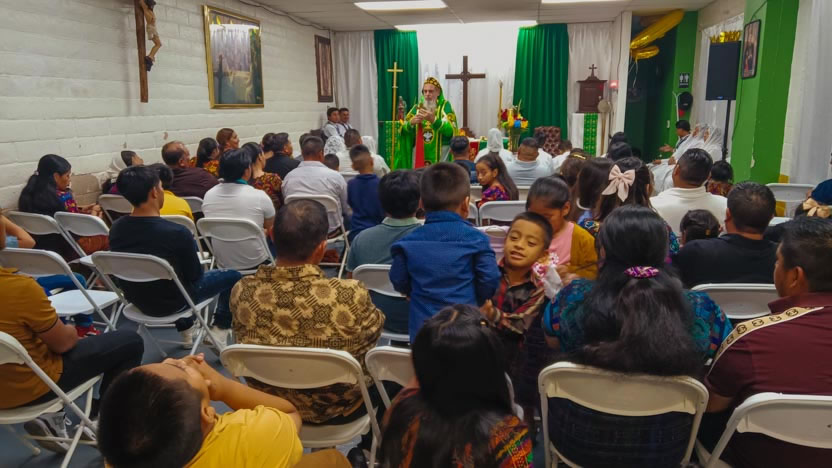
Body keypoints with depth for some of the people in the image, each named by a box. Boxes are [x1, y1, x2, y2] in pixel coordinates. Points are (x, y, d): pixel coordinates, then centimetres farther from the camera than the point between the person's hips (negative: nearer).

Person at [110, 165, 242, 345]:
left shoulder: (116, 228, -10)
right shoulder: (177, 232, -29)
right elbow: (194, 275, -14)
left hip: (135, 299, 6)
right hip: (171, 302, -6)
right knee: (232, 275, 12)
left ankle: (186, 332, 40)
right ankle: (220, 329, 17)